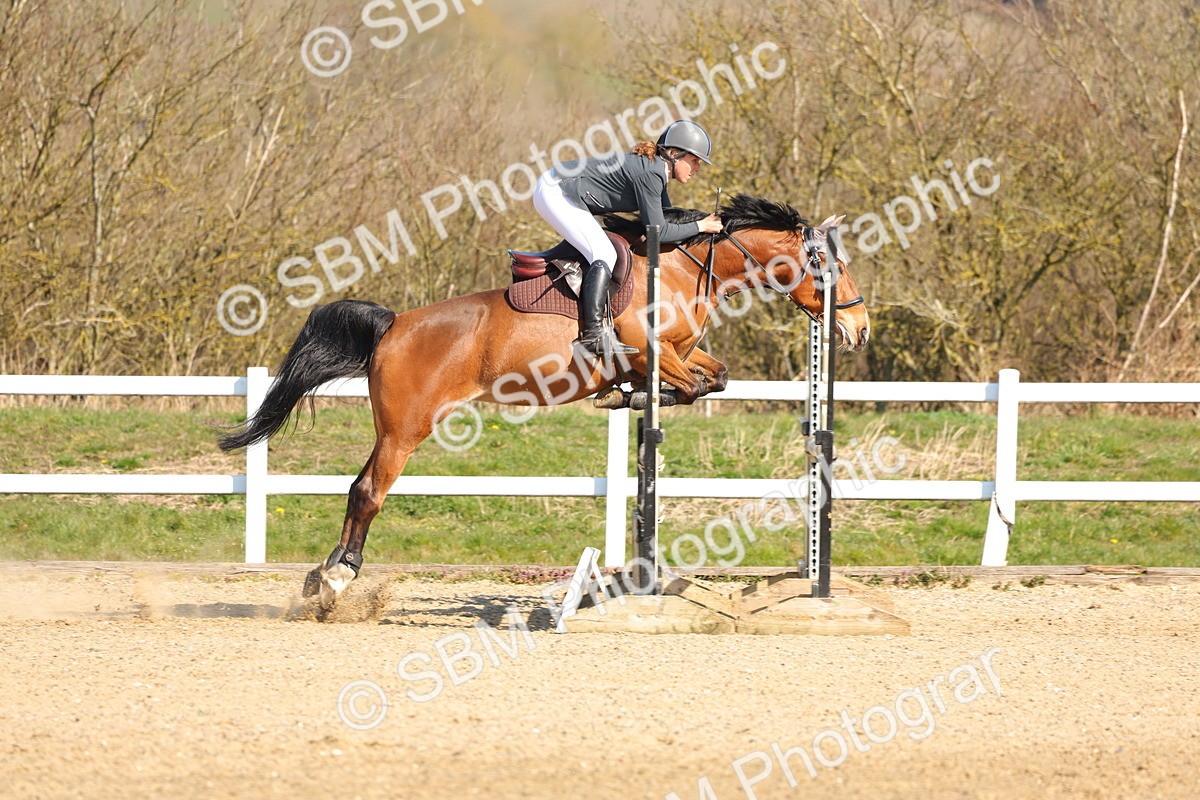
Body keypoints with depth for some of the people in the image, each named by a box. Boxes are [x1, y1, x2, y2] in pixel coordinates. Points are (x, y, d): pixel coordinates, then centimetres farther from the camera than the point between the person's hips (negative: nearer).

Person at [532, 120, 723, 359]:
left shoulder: (656, 170, 9)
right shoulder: (649, 173, -21)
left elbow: (669, 218, 20)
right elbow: (658, 231, -20)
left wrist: (707, 222, 10)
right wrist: (700, 227, -11)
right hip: (555, 193, -11)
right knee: (604, 256, -19)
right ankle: (592, 335, -24)